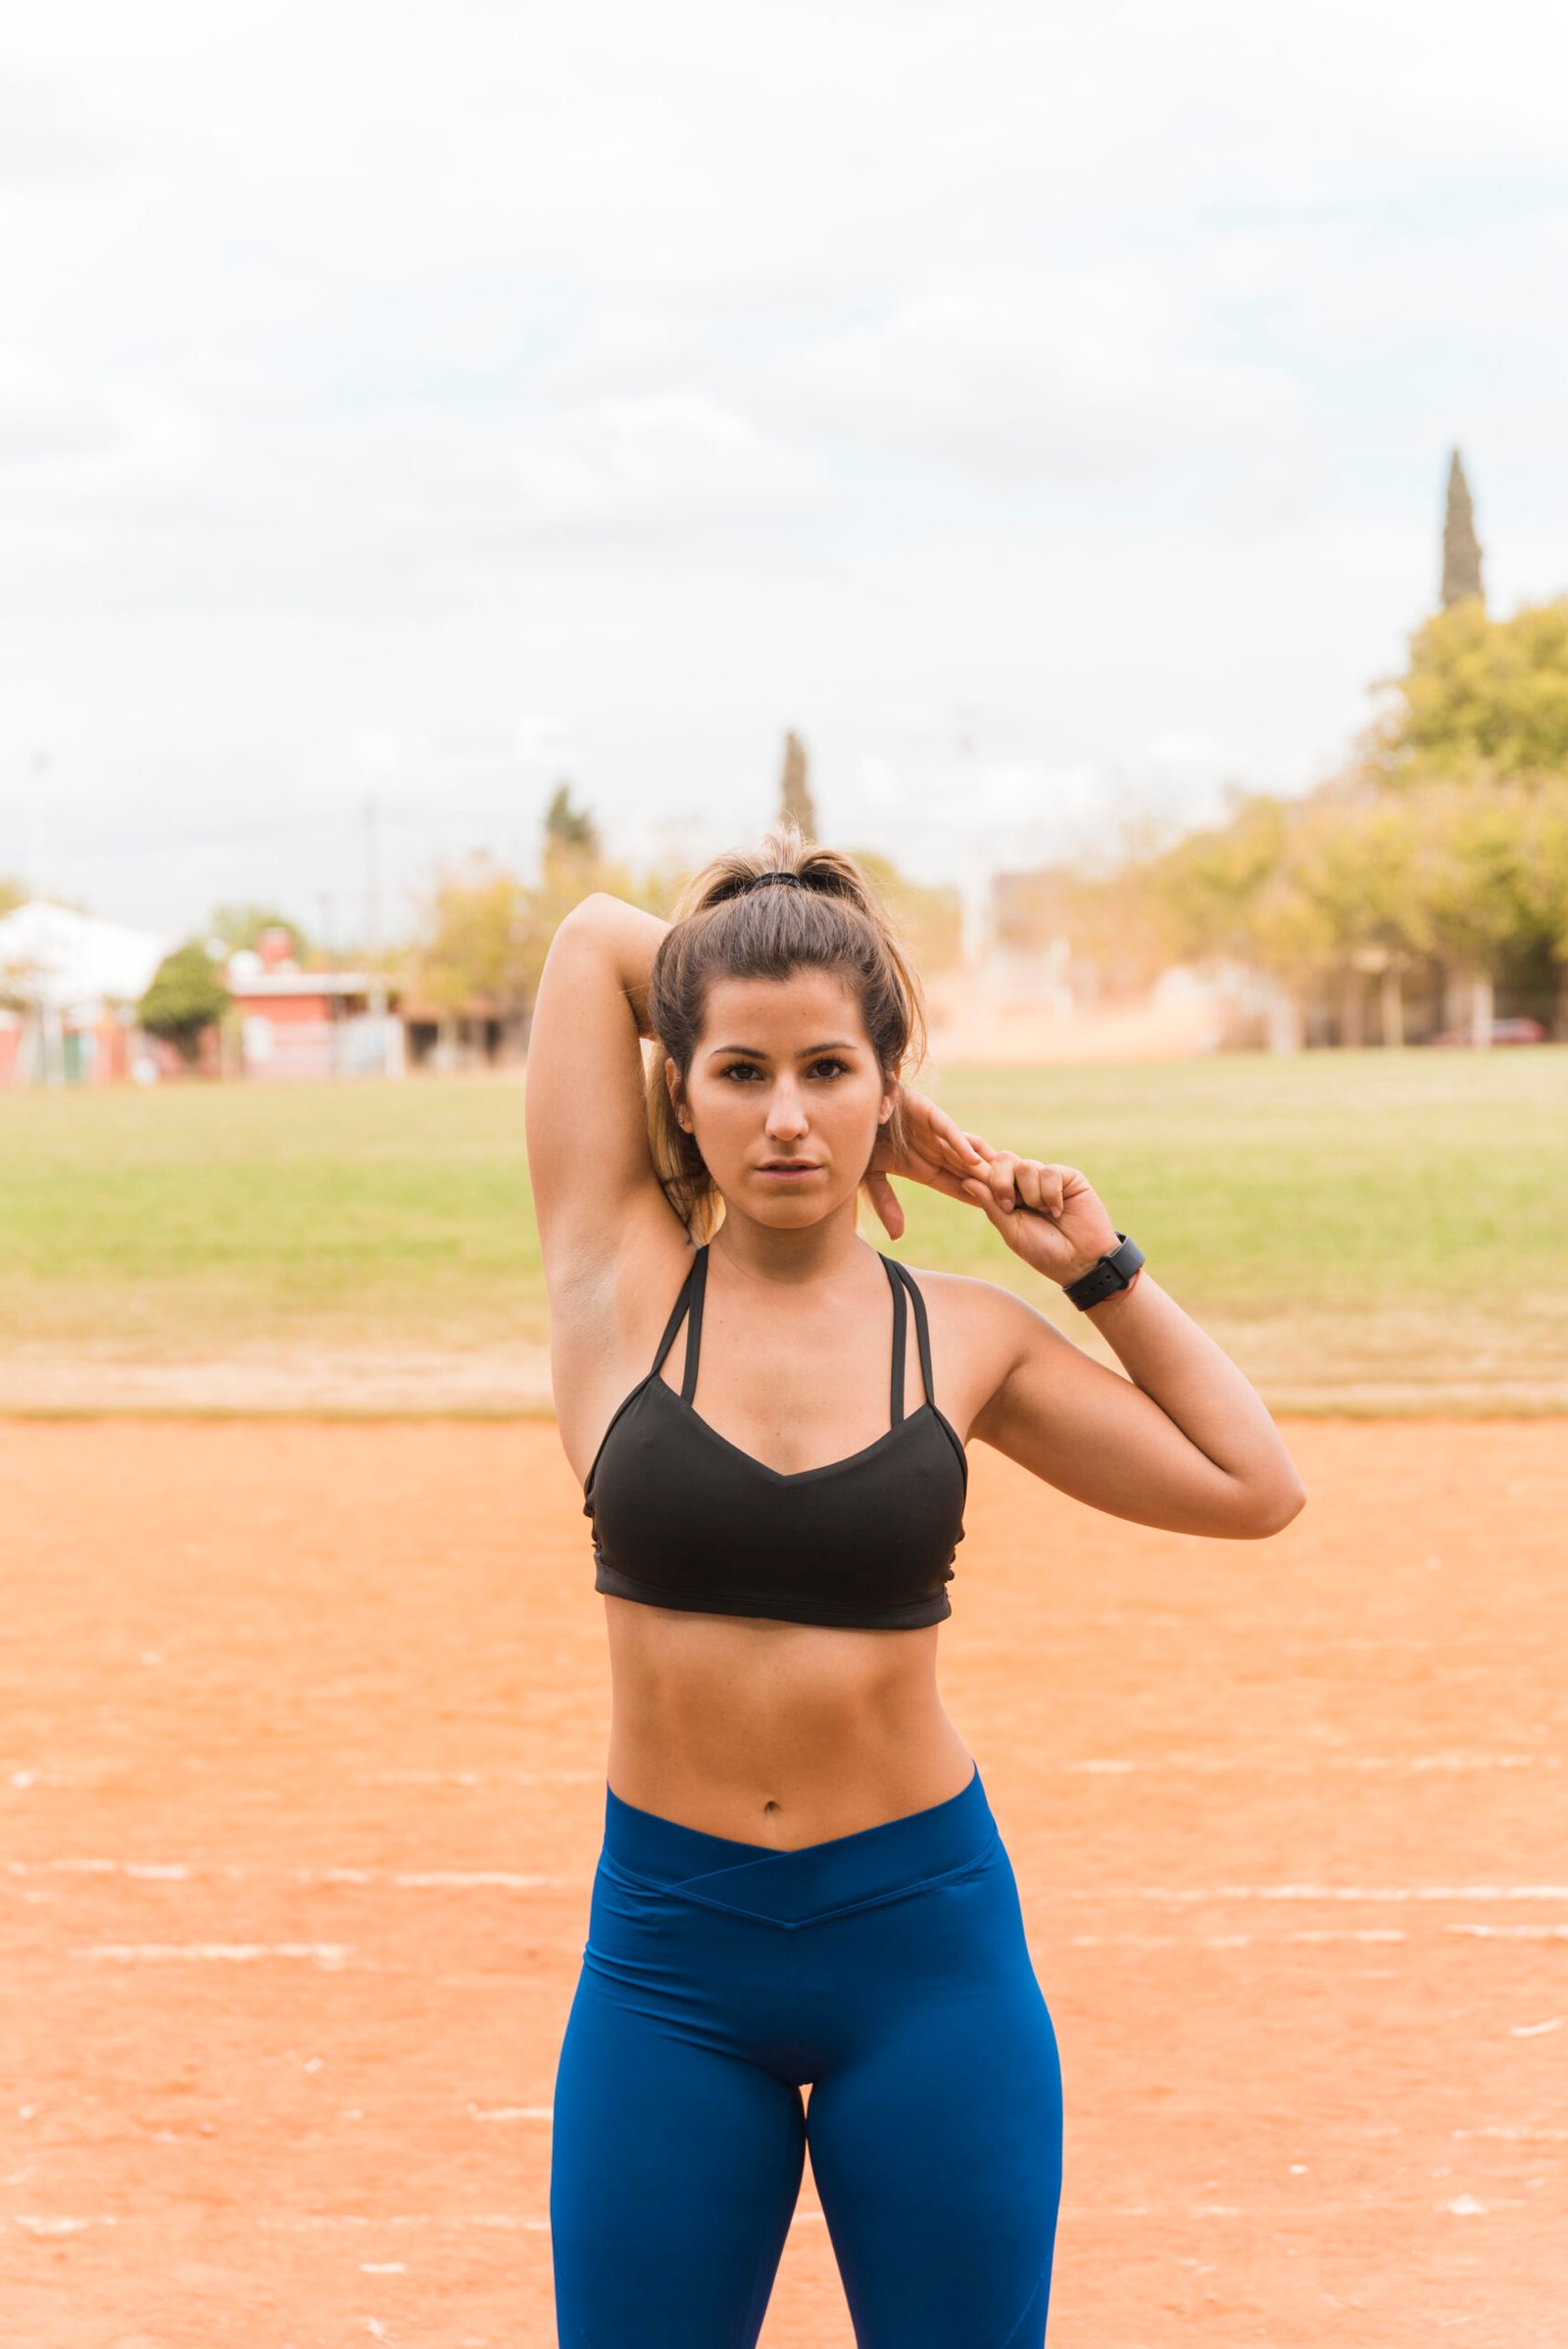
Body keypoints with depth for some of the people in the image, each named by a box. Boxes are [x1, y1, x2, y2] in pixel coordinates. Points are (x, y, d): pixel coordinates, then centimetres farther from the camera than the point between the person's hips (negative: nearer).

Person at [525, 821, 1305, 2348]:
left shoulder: (962, 1339, 2)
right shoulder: (621, 1279, -2)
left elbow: (1253, 1485, 9)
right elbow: (595, 935, -1)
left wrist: (1098, 1265, 6)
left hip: (923, 1936, 1)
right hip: (669, 1950, -1)